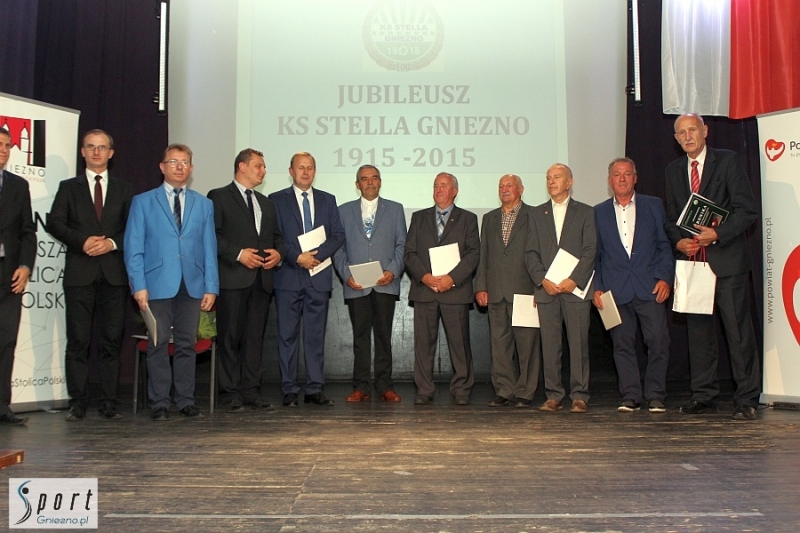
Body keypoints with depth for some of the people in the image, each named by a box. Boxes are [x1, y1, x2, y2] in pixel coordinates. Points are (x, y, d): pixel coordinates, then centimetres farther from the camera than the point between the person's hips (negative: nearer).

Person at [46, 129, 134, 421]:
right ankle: (78, 403, 7)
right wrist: (82, 241, -12)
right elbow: (54, 223, 3)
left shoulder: (124, 189, 15)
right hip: (79, 273, 0)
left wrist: (112, 242, -10)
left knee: (111, 340, 1)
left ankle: (109, 403, 7)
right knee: (78, 340, 0)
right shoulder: (69, 187, 13)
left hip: (114, 273, 1)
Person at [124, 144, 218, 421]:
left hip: (192, 285, 2)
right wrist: (139, 285, -7)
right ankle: (159, 403, 11)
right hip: (158, 284, -2)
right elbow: (133, 248, 2)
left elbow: (209, 249, 10)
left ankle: (186, 402, 14)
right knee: (157, 345, 1)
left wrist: (211, 286, 2)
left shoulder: (204, 204, 14)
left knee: (187, 345, 5)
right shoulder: (143, 202, 8)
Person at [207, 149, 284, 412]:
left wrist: (278, 252, 3)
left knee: (255, 337, 6)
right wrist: (238, 254, -15)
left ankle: (250, 391, 12)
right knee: (230, 337, -2)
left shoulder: (266, 203, 23)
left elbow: (276, 235, 24)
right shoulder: (219, 197, 2)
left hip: (262, 278, 6)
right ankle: (230, 393, 5)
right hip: (232, 279, -6)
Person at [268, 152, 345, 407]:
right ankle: (289, 390, 8)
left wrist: (317, 255, -10)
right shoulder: (276, 200, 6)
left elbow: (338, 235, 6)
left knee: (316, 335, 5)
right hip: (288, 276, -2)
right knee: (287, 335, 1)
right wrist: (297, 257, -14)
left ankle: (315, 389, 10)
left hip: (318, 276, 2)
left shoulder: (327, 200, 14)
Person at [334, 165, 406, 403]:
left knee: (384, 336, 2)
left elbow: (401, 245, 7)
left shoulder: (395, 209, 12)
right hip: (356, 286, 0)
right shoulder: (344, 211, 13)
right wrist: (346, 274, -5)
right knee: (360, 337, 3)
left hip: (385, 284, 0)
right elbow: (338, 247, 9)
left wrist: (393, 271, -8)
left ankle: (385, 387, 8)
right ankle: (360, 388, 7)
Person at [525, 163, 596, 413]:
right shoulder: (537, 214, 15)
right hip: (545, 289, 2)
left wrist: (573, 280, -12)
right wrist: (543, 280, -7)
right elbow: (530, 252, 8)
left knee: (578, 343, -2)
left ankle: (580, 396, 5)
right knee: (549, 344, 2)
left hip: (576, 288, -2)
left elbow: (590, 251, 0)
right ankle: (554, 396, 9)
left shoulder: (585, 212, 8)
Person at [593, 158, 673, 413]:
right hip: (616, 290, 1)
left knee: (658, 341, -5)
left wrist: (665, 277, -5)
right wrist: (596, 287, 2)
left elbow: (665, 245, 7)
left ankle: (655, 396, 8)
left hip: (650, 287, -1)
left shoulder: (653, 205, 10)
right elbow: (594, 253, 11)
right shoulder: (599, 212, 11)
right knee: (623, 344, 3)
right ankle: (630, 396, 12)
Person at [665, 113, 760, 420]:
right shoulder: (674, 170, 14)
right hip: (691, 260, 5)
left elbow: (748, 210, -6)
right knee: (698, 329, 7)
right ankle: (704, 396, 16)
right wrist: (679, 241, -2)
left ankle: (747, 400, 4)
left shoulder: (728, 161, -1)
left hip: (726, 259, -5)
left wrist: (717, 234, -17)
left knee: (738, 329, -3)